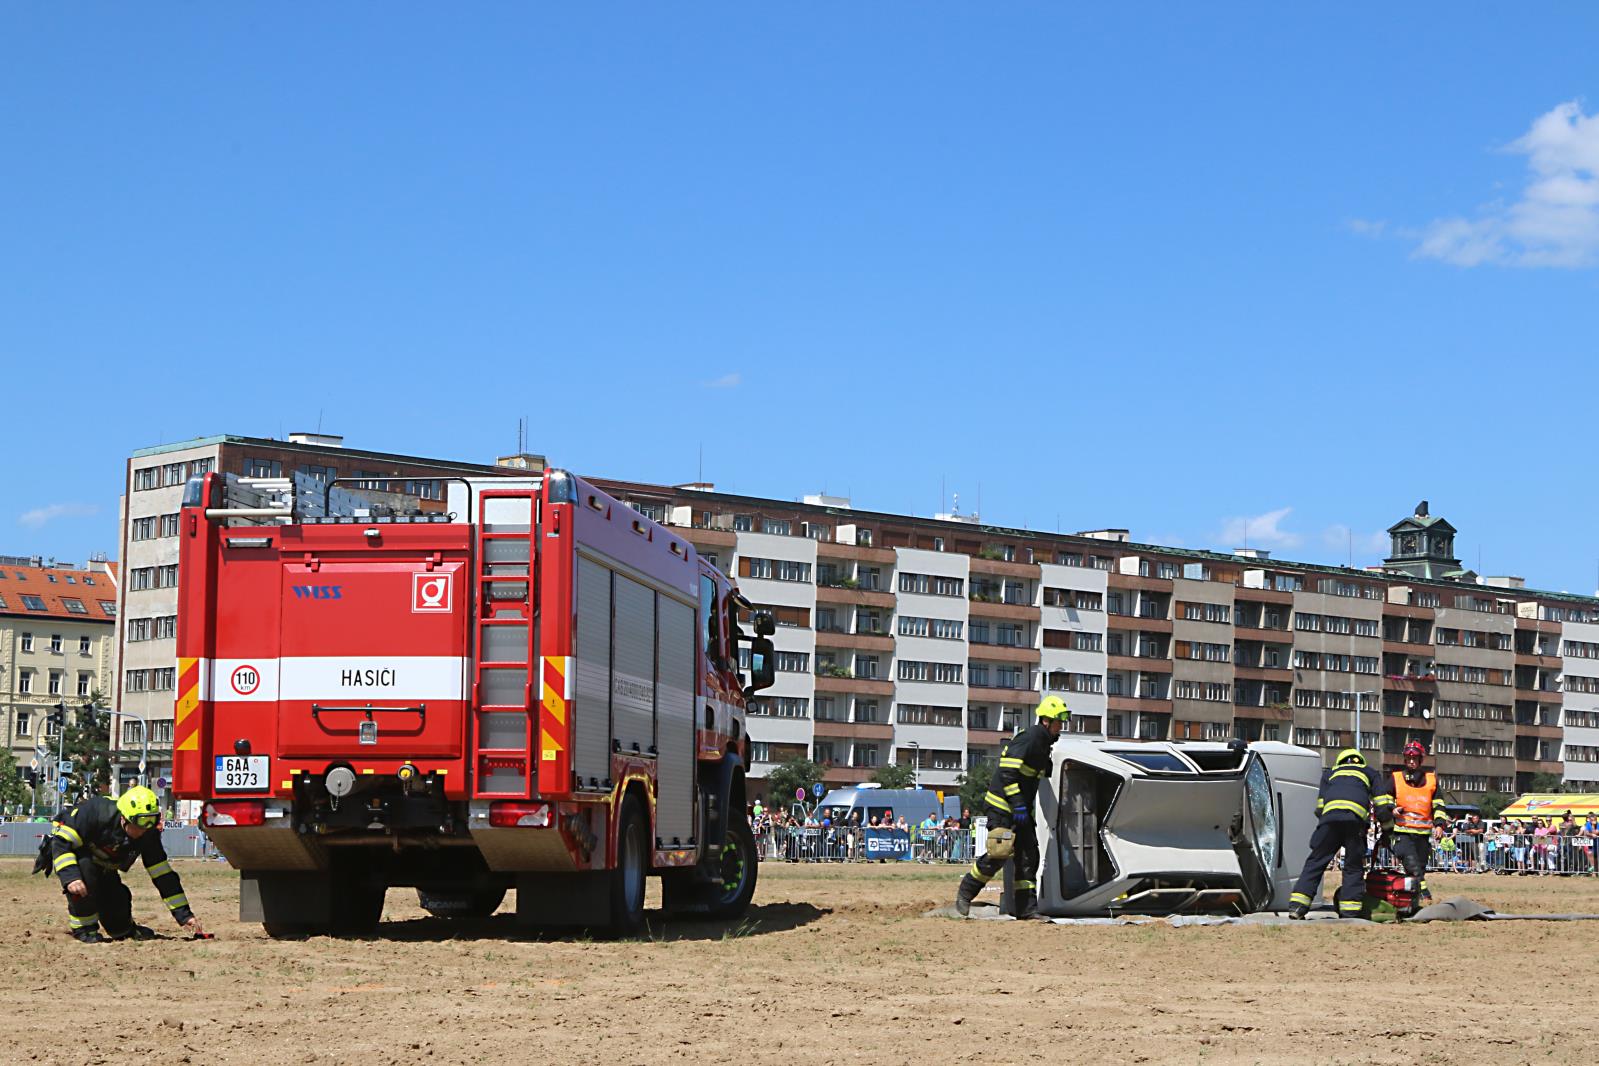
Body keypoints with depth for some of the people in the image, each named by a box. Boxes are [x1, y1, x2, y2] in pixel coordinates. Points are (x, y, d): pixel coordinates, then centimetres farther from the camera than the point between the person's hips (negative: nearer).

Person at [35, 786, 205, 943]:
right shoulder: (95, 813, -36)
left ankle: (124, 928, 28)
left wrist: (184, 915, -18)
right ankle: (84, 928, -18)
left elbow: (163, 874, -14)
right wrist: (71, 877, -48)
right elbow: (61, 842, -34)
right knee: (86, 871, -36)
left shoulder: (148, 834, -20)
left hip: (101, 867, 5)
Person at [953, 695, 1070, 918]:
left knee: (1028, 855, 4)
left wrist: (1026, 807, 19)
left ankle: (1027, 907, 5)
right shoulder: (1029, 738, -16)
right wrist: (1018, 804, -25)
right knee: (999, 854, -12)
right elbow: (1007, 772, -23)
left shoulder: (1043, 743, 14)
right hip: (1002, 807, -10)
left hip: (1021, 808, 10)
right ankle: (965, 892, 5)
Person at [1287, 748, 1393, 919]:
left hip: (1330, 815, 1)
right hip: (1356, 818, -1)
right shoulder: (1369, 773, 32)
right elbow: (1383, 805, 22)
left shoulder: (1330, 774, 34)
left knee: (1316, 862, 5)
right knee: (1354, 867, 9)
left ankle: (1297, 906, -3)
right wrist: (1387, 828, 35)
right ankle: (1349, 912, 3)